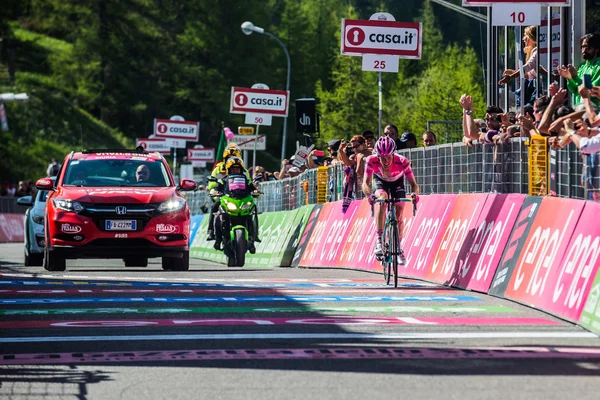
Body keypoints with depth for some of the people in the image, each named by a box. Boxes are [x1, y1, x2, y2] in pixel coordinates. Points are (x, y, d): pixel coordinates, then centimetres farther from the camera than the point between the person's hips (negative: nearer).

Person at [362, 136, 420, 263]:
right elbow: (365, 183, -31)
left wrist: (415, 194, -51)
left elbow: (413, 183, -30)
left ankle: (398, 247, 17)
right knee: (382, 198, -33)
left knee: (399, 215, -8)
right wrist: (369, 195, -52)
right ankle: (379, 241, -31)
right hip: (381, 182, -1)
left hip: (397, 183, 1)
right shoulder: (372, 161, -34)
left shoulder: (402, 162, -35)